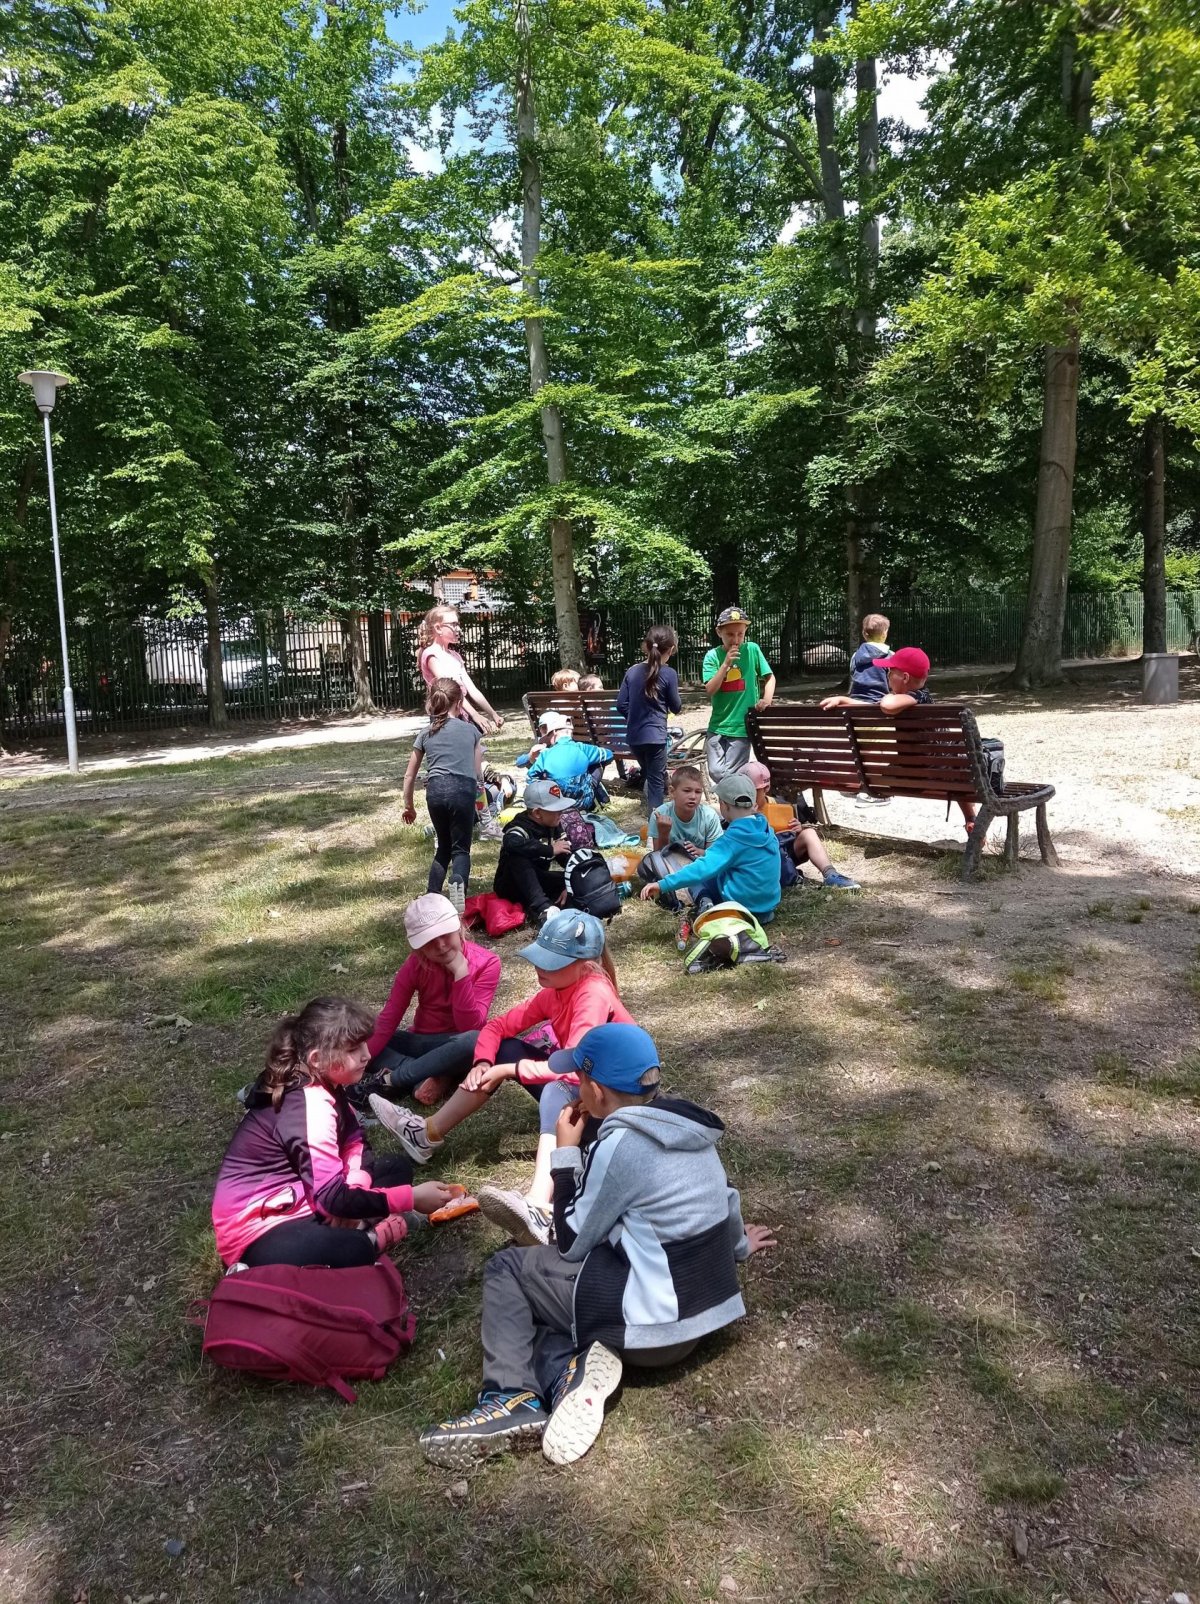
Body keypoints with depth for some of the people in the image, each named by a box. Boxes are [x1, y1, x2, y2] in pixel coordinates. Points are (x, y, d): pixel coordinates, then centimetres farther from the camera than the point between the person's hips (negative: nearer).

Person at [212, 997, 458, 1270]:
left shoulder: (320, 1083, 3)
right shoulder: (310, 1105, -25)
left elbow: (354, 1140, 8)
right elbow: (332, 1197, -27)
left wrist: (354, 1188, -14)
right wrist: (411, 1198, -21)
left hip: (294, 1199, 10)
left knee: (398, 1169, 9)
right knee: (354, 1253, -38)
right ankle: (371, 1237, -8)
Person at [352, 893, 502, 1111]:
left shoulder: (486, 963, -15)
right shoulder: (415, 964, -8)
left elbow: (469, 1026, -21)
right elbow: (388, 1018, -13)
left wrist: (461, 973, -29)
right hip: (422, 1042, 3)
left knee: (474, 1040, -39)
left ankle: (387, 1081, -26)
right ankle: (434, 1078, -29)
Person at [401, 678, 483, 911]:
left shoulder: (426, 734, 20)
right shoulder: (470, 729, 17)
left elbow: (409, 775, 23)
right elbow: (478, 772, 22)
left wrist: (408, 806, 33)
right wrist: (479, 789, 42)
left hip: (436, 789, 2)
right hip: (463, 789, -2)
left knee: (444, 846, 21)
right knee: (461, 848, 5)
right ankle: (458, 882, -28)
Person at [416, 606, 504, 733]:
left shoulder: (454, 656, 18)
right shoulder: (431, 655, -9)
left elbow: (471, 689, 15)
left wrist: (493, 714, 7)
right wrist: (475, 715, -33)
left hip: (462, 717, 8)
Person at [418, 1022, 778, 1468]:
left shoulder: (620, 1144, -19)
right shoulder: (688, 1127, 4)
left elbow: (571, 1243, -9)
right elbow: (722, 1196, 19)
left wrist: (565, 1154, -2)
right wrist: (734, 1246, 39)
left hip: (652, 1323, -9)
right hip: (701, 1310, 9)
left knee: (507, 1269, 6)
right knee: (537, 1283, 18)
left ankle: (513, 1396, -8)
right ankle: (570, 1370, -6)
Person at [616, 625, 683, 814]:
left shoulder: (632, 671, 2)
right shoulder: (668, 673, -11)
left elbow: (621, 705, 4)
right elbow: (676, 707, 0)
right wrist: (679, 706, 22)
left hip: (634, 736, 5)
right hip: (655, 736, -5)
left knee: (649, 776, 22)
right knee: (657, 781, 3)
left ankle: (652, 814, 30)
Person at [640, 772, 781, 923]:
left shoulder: (733, 839, -20)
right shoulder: (766, 829, 1)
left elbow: (704, 868, -32)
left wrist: (662, 884, -36)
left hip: (741, 909, -7)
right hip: (768, 907, 7)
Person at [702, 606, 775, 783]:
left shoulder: (752, 650, -2)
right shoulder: (713, 656, 0)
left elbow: (770, 677, 6)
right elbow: (710, 690, -10)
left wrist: (767, 699, -11)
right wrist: (726, 664, -19)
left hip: (742, 725, -2)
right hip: (718, 726, 2)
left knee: (730, 775, -6)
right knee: (716, 773, 1)